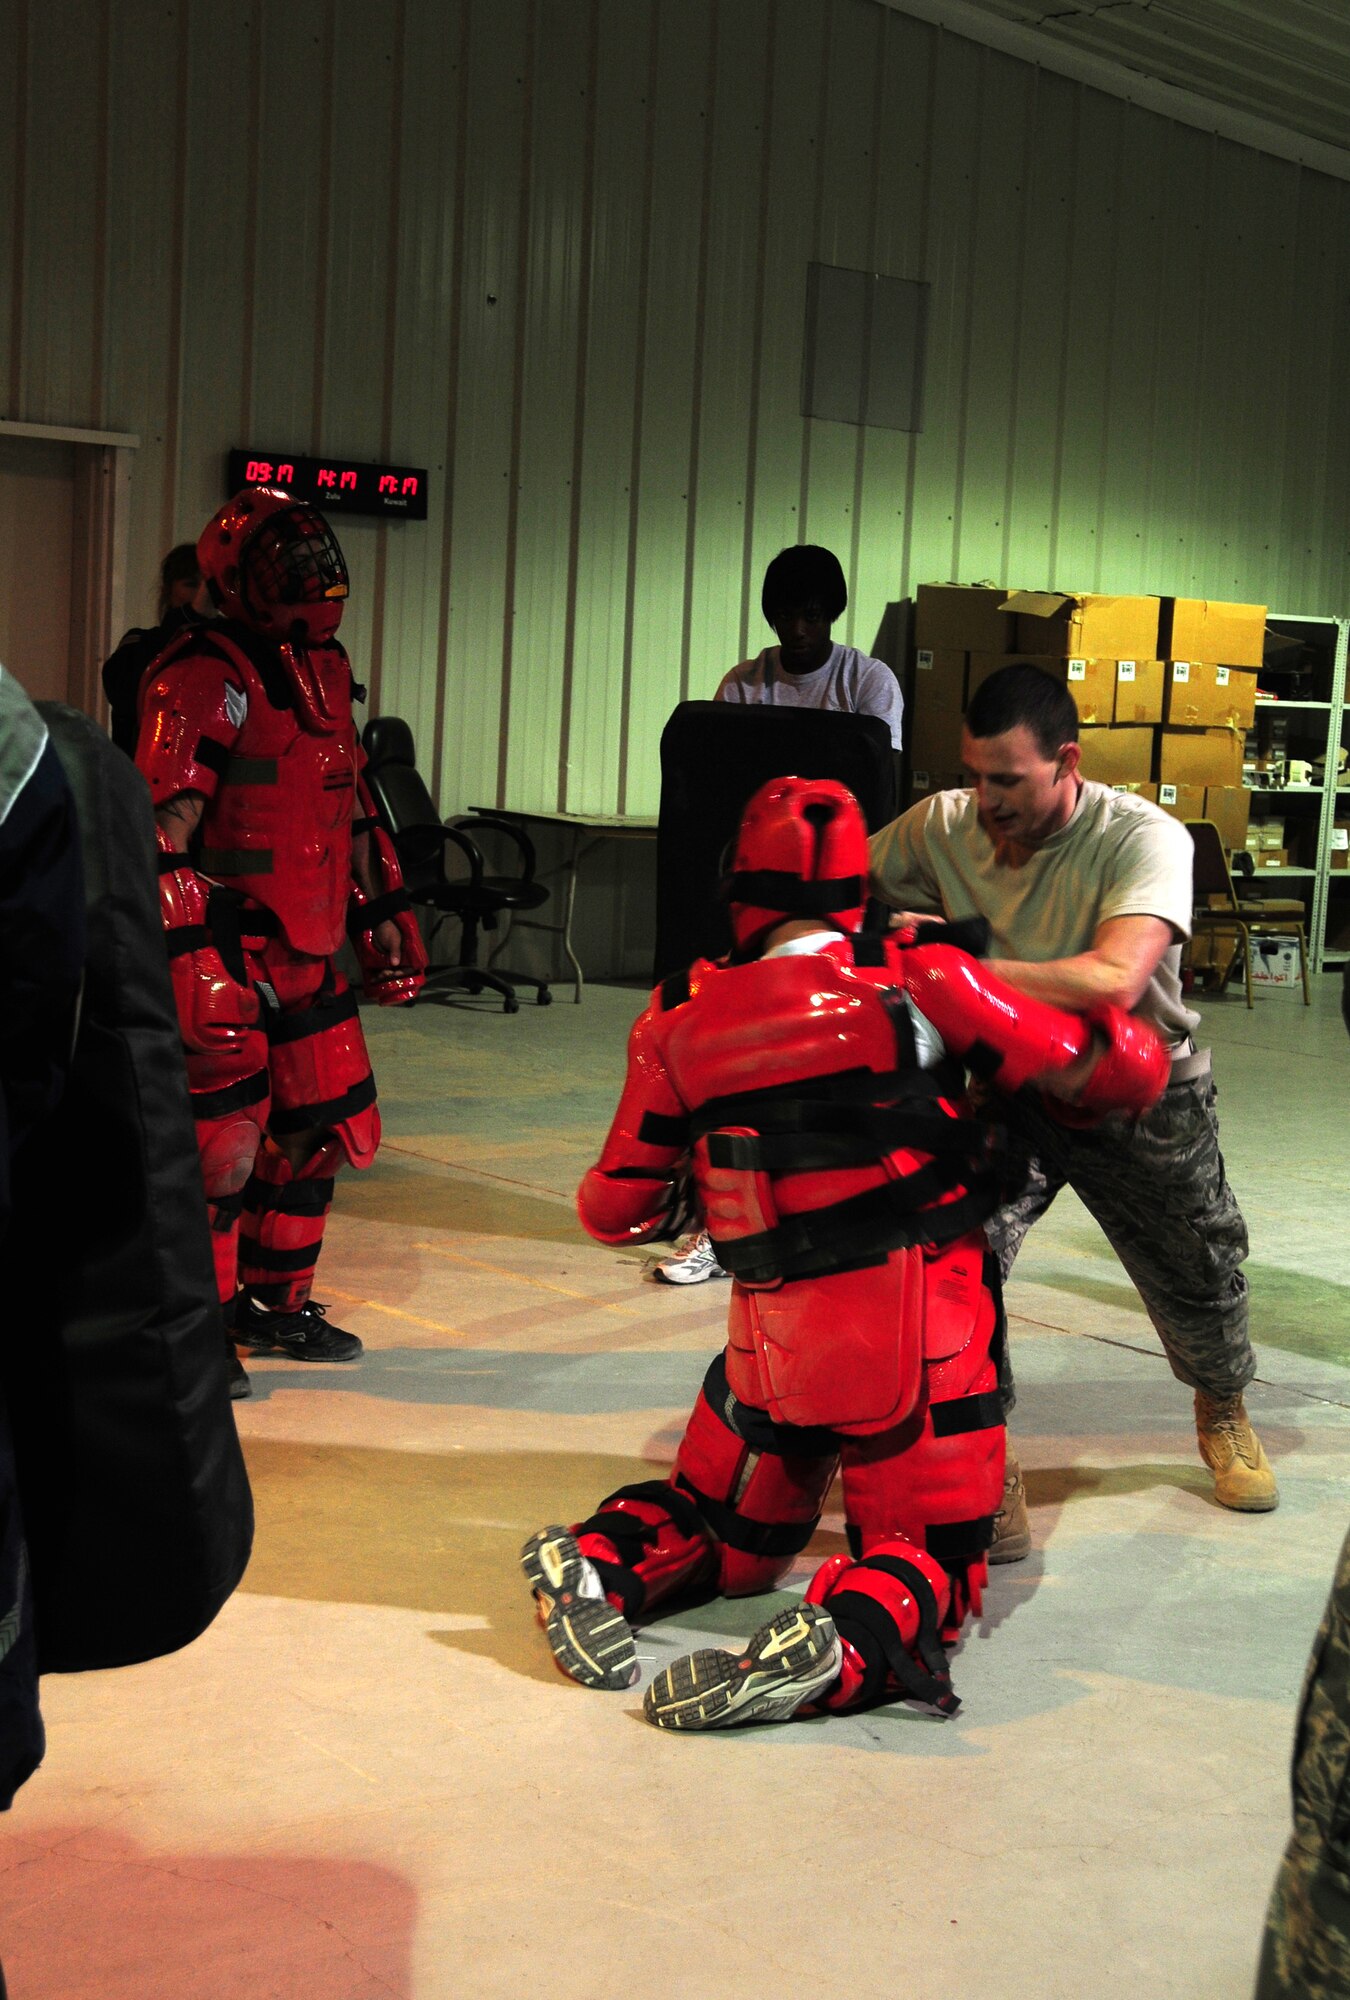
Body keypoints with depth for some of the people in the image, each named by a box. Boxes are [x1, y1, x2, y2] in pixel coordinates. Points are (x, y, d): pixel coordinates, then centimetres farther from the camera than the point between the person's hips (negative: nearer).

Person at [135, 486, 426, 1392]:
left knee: (325, 1128, 13)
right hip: (226, 954, -9)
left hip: (305, 951, 9)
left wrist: (382, 912, 21)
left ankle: (272, 1303, 29)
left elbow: (348, 803, 23)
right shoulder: (204, 679, -15)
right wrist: (192, 963, -26)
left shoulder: (325, 669, 13)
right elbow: (162, 832, -20)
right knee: (223, 1139, -5)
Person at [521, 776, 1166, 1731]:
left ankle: (601, 1560, -4)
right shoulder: (919, 980, -5)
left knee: (728, 1530, 25)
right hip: (920, 1333, -3)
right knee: (930, 1562, 10)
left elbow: (614, 1208, 10)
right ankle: (840, 1645, -22)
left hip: (773, 1340, 3)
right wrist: (1122, 1036, 22)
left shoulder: (684, 1020, 2)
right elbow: (1123, 1069, -1)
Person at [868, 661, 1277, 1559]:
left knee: (1198, 1278, 15)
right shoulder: (944, 825, -17)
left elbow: (1113, 981, -44)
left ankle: (1224, 1414, 50)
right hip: (1006, 1081, 1)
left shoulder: (1144, 838, -29)